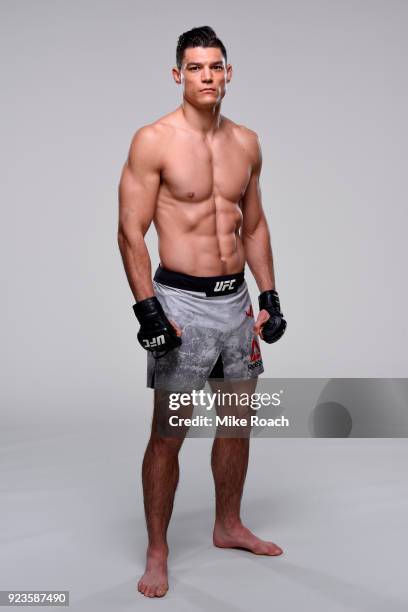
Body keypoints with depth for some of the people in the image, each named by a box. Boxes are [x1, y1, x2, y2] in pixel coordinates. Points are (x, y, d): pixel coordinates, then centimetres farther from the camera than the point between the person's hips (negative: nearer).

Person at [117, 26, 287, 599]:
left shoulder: (247, 142, 9)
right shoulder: (153, 141, -9)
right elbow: (130, 232, -11)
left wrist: (269, 296, 10)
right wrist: (147, 308, -18)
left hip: (236, 299, 6)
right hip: (181, 303, -6)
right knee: (168, 433, -1)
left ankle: (229, 526, 35)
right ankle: (157, 553, 14)